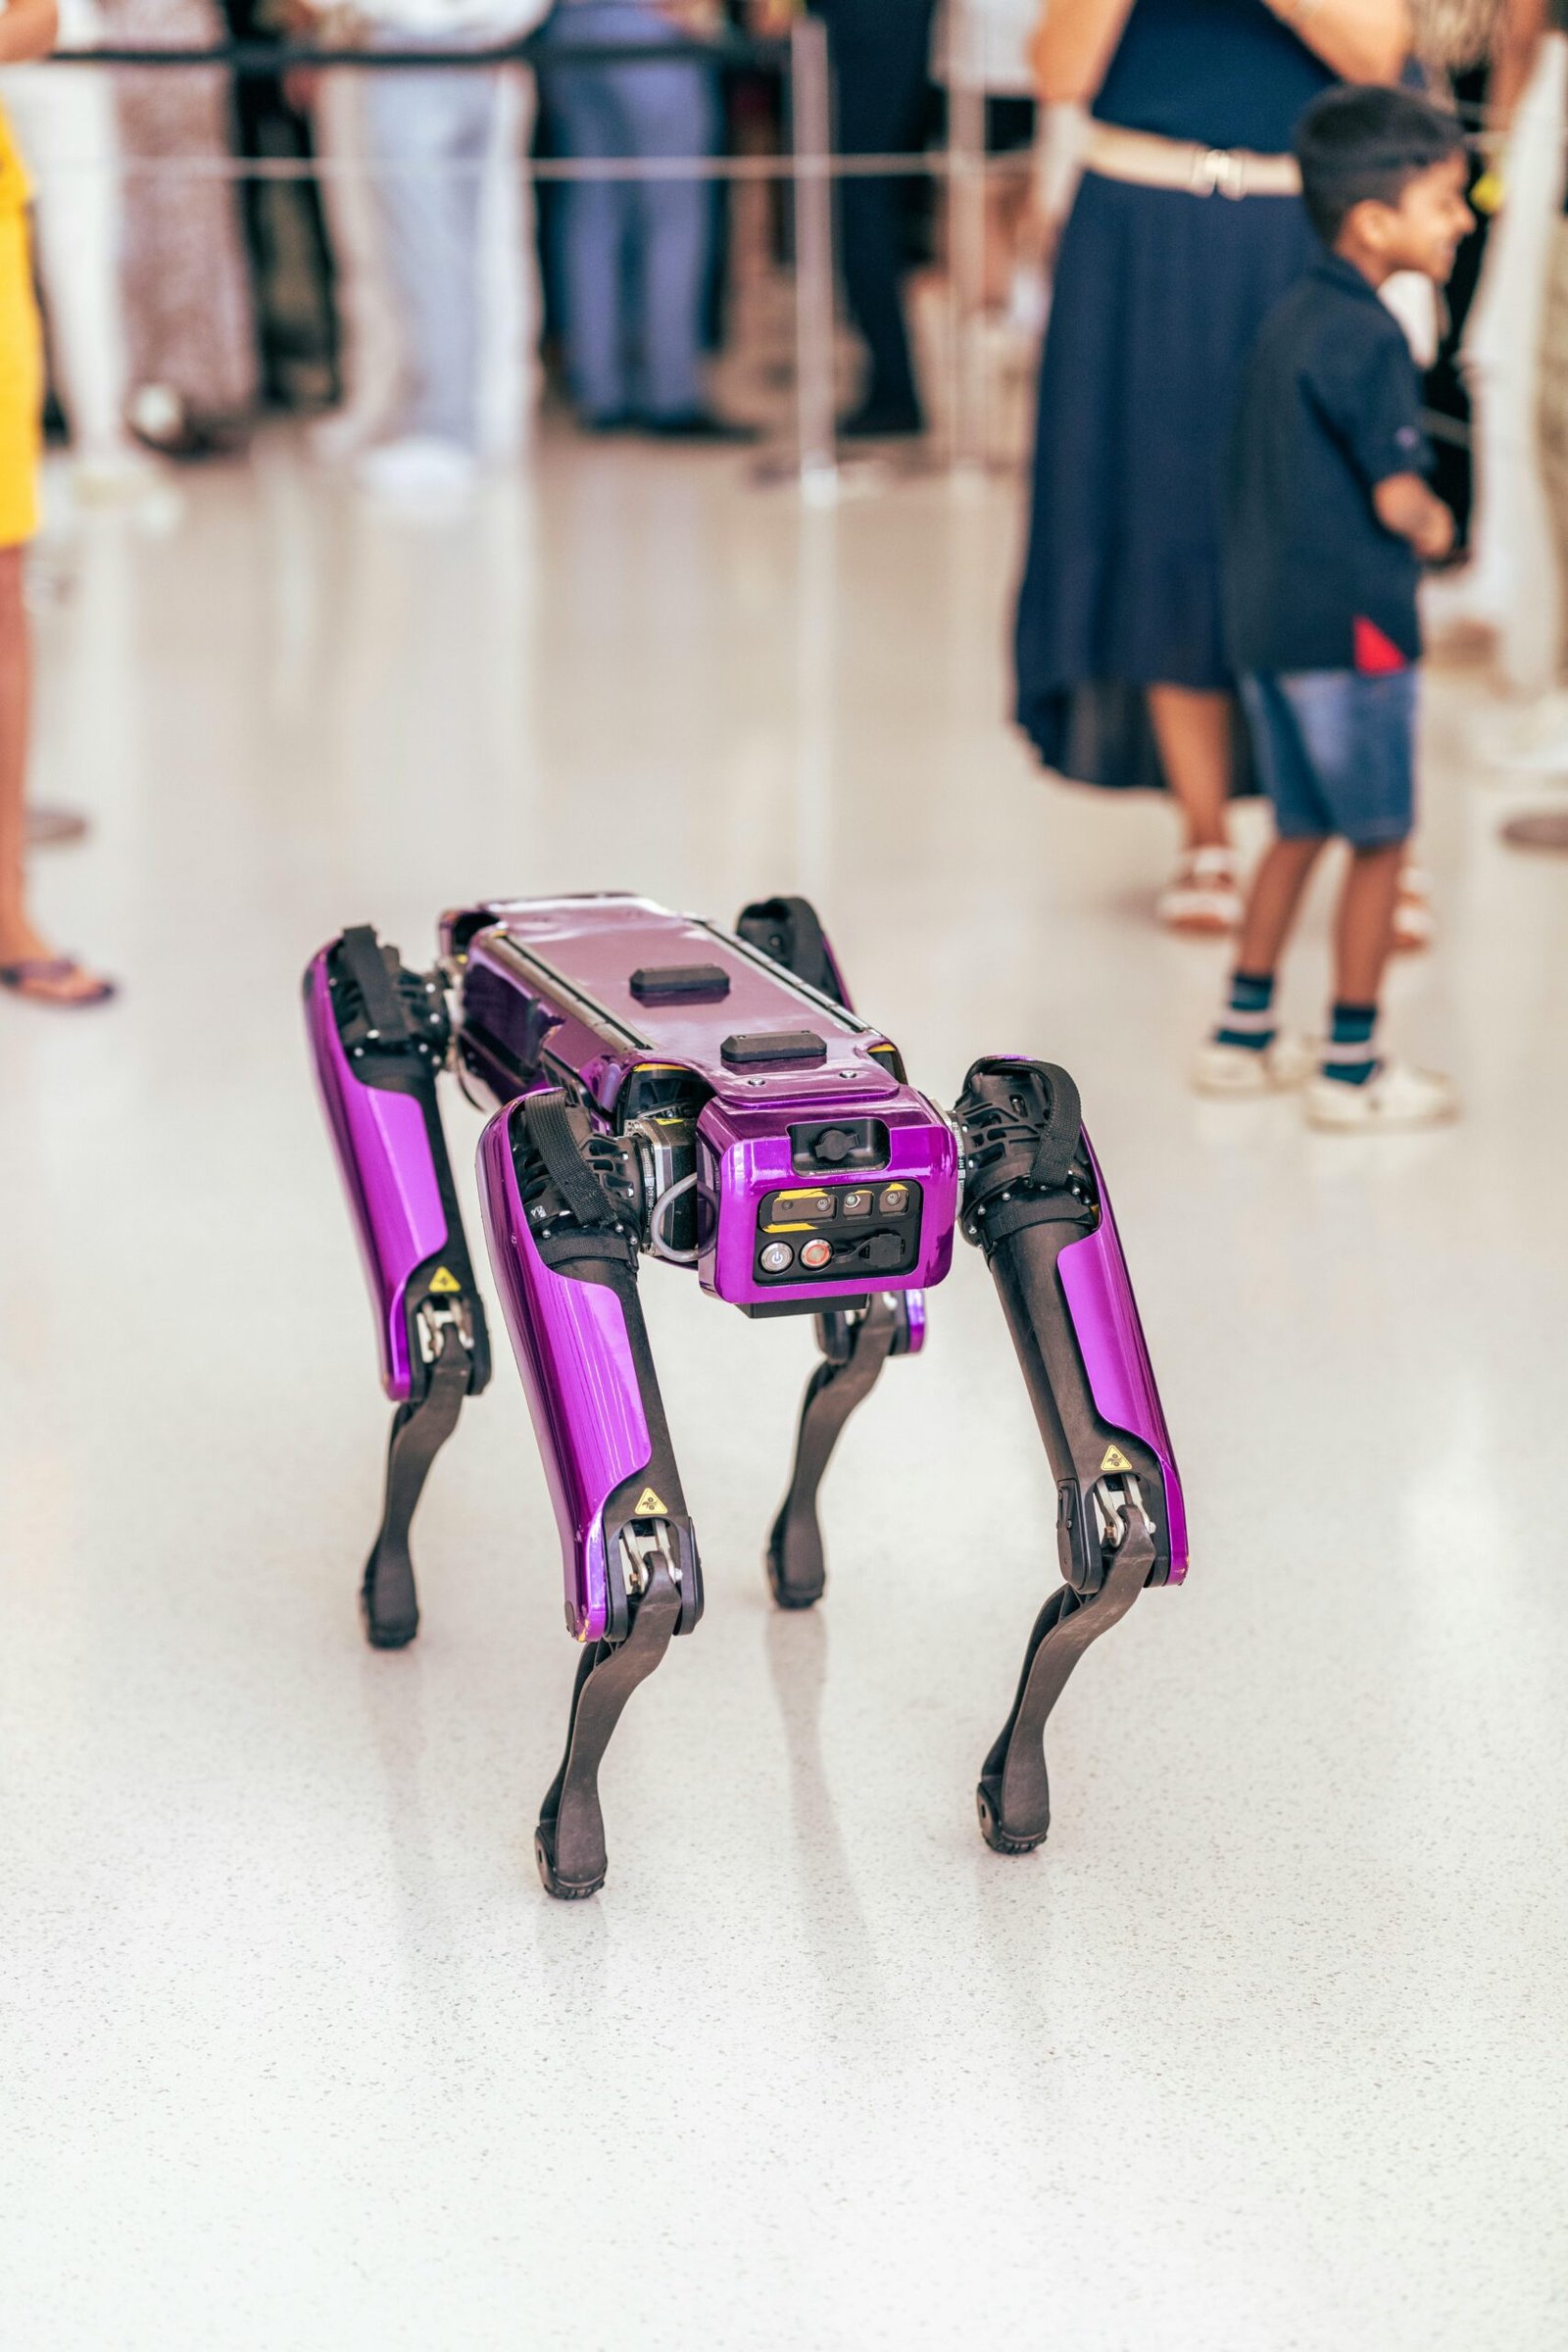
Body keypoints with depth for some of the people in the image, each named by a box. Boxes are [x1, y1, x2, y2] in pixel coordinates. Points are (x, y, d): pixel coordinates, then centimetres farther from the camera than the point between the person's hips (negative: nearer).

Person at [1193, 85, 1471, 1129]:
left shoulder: (1292, 319, 11)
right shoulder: (1368, 339, -18)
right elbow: (1397, 495, -23)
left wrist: (1410, 520, 11)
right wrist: (1434, 527, -2)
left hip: (1267, 616, 9)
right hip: (1352, 624, -9)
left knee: (1302, 828, 18)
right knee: (1380, 842, 3)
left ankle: (1245, 1035, 23)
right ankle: (1352, 1069, 8)